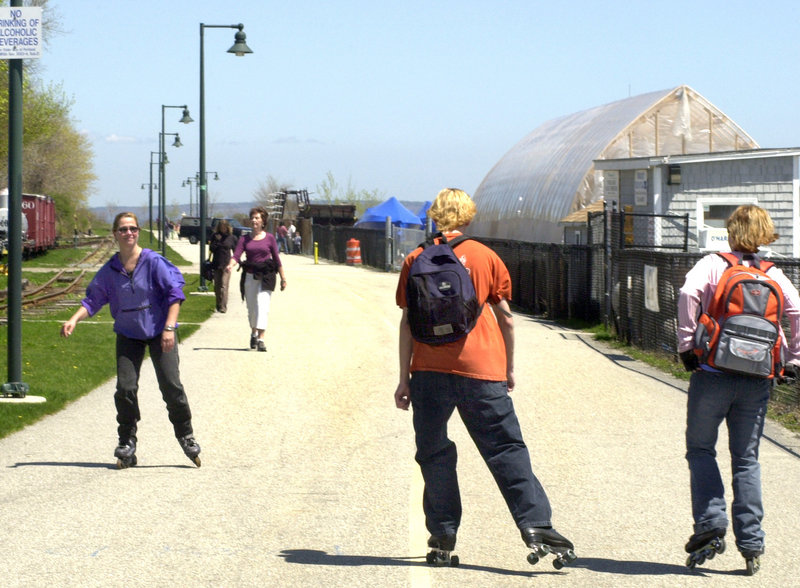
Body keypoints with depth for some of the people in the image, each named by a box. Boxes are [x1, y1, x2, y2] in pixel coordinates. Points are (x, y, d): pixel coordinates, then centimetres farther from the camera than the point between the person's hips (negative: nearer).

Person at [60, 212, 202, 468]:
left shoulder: (153, 262, -12)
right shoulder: (110, 270, -2)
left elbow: (175, 293, -11)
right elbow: (93, 299, 5)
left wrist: (169, 327, -17)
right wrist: (74, 320, -11)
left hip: (159, 332, -3)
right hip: (128, 335, 3)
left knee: (171, 385, -10)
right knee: (125, 388, -7)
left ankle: (186, 436, 9)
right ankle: (127, 443, 7)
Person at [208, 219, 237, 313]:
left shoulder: (232, 237, 3)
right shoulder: (215, 236, 7)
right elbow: (212, 249, 0)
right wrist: (217, 241, -12)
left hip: (226, 265, -3)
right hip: (216, 265, 3)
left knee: (224, 286, -12)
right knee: (217, 286, 7)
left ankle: (223, 307, -15)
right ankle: (218, 305, 21)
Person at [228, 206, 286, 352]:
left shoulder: (269, 238, 4)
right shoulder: (245, 239, 7)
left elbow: (276, 259, 7)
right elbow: (237, 255, -6)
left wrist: (283, 278, 7)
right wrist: (231, 265, -27)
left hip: (266, 276, -3)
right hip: (250, 276, 3)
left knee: (262, 306, -16)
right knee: (251, 308, 12)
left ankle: (261, 339, -22)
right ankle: (253, 333, 37)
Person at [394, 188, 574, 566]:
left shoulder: (416, 259, 7)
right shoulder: (484, 256, 7)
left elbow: (408, 322, 4)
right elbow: (505, 318, 7)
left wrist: (404, 378, 8)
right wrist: (509, 370, 17)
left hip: (430, 369, 1)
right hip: (481, 368, -1)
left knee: (434, 452, 11)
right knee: (506, 449, 0)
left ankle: (443, 534, 11)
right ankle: (535, 525, -10)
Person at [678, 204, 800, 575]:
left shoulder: (713, 265, 1)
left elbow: (688, 294, -18)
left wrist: (686, 344, -11)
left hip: (713, 373, -3)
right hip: (758, 379, 3)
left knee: (700, 449, 13)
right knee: (747, 458, 11)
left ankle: (710, 523, -3)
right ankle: (751, 544, 7)